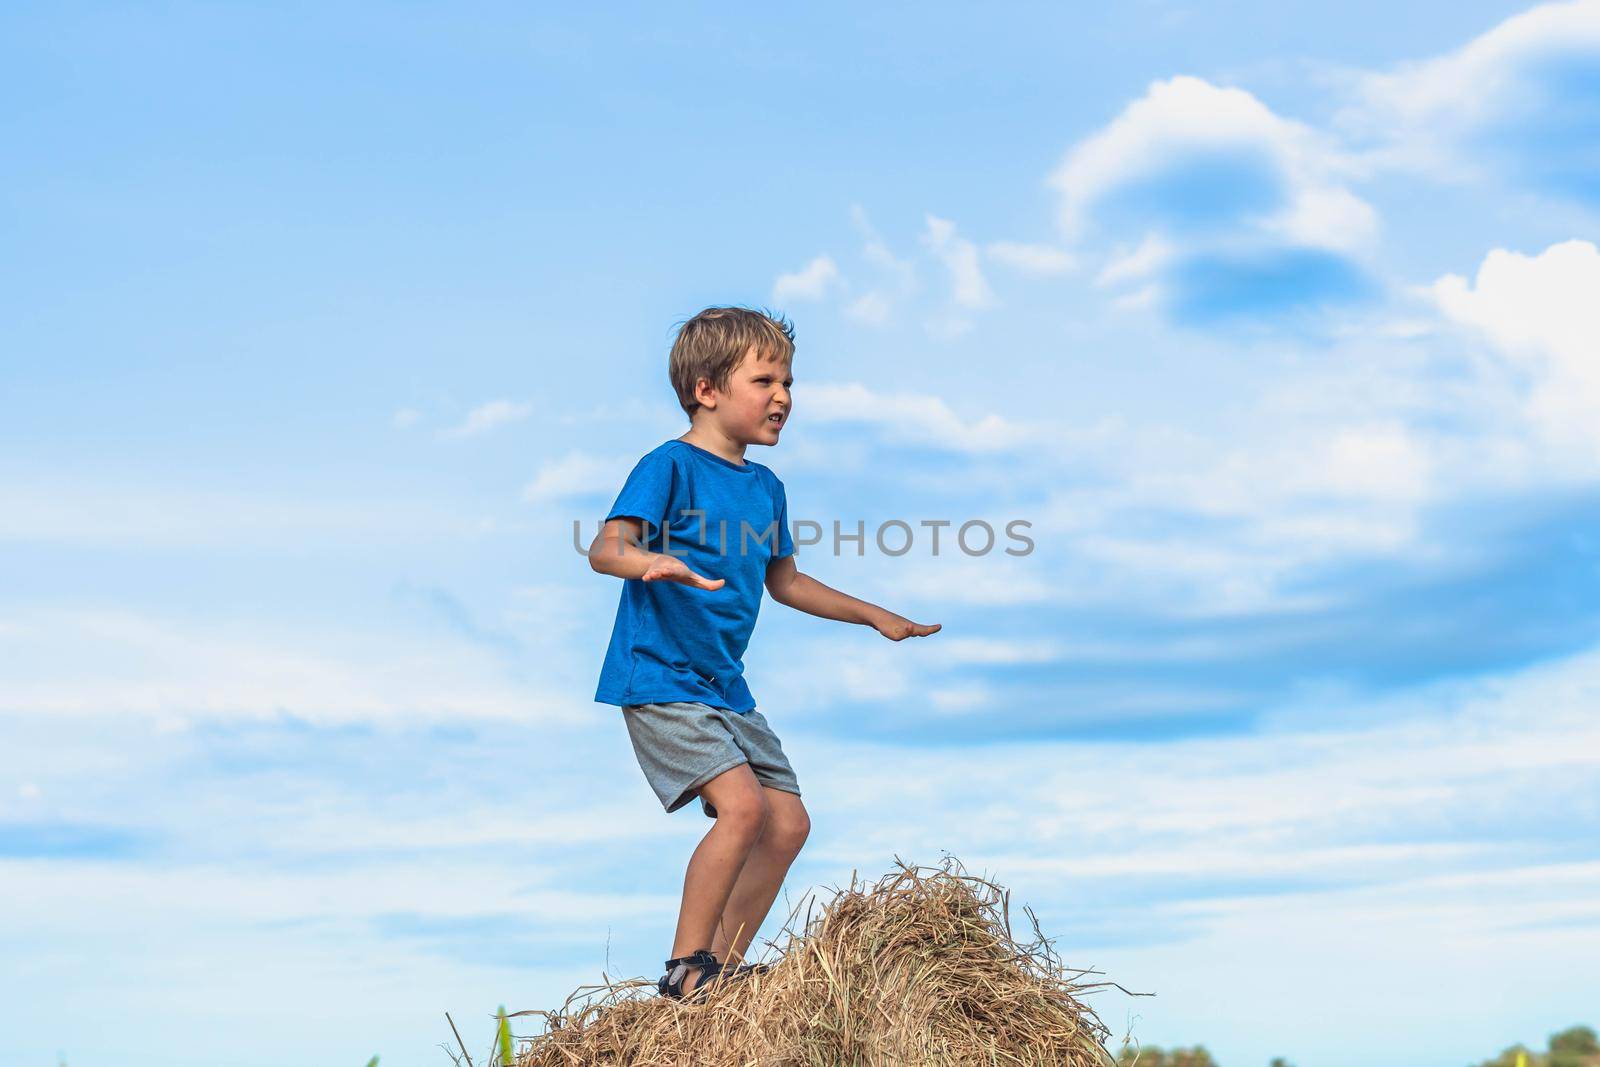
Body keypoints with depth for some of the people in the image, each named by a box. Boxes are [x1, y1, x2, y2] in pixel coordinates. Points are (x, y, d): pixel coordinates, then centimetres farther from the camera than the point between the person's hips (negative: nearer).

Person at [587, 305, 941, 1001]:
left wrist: (875, 616, 29)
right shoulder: (670, 466, -10)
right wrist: (652, 561, -45)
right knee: (742, 805, -22)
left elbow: (785, 582, 27)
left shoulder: (765, 487, 13)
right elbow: (604, 549, -23)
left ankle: (721, 967, 15)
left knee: (788, 822, 4)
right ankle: (685, 967, -9)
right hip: (658, 677, -9)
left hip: (726, 688, 9)